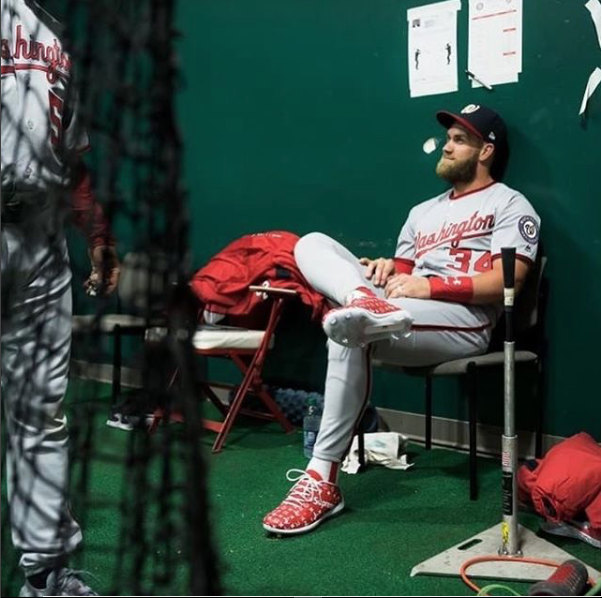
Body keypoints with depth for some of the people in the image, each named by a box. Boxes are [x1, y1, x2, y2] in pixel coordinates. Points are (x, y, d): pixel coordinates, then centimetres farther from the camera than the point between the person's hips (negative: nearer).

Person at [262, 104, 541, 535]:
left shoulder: (510, 205, 8)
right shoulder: (423, 211, 30)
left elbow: (506, 282, -7)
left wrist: (429, 286, -15)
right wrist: (387, 269, -1)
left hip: (465, 321, -7)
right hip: (403, 316, 7)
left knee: (349, 332, -34)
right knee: (313, 244, -8)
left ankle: (322, 480, -31)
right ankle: (369, 306, -42)